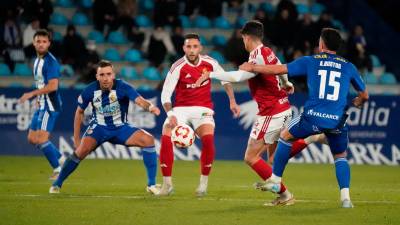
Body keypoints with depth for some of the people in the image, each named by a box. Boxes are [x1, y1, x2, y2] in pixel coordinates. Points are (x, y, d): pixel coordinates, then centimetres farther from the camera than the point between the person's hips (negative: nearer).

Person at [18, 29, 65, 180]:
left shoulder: (50, 61, -15)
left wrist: (32, 94, -21)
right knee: (32, 138, 12)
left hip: (50, 105, -10)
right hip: (41, 105, 10)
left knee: (41, 139, -13)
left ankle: (58, 168, -2)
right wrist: (38, 98, 14)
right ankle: (61, 159, 21)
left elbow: (53, 86, -24)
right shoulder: (37, 61, 15)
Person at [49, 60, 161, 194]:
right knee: (82, 150, -27)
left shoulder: (122, 87, -21)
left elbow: (139, 100, -38)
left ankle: (151, 185, -12)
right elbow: (79, 112, 1)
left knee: (148, 140, -22)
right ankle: (57, 184, -7)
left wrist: (150, 106, -62)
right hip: (99, 127, 0)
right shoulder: (91, 90, -15)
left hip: (120, 128, 0)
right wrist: (76, 138, 0)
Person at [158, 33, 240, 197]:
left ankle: (204, 182, -10)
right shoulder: (178, 67, -13)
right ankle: (167, 184, -10)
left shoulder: (209, 63, -4)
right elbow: (165, 95, -14)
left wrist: (232, 101, 9)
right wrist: (171, 115, -29)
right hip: (181, 108, -1)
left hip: (203, 109, 1)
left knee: (208, 139, -27)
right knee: (166, 139, -24)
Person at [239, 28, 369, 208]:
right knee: (341, 157, 22)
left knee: (285, 136, 25)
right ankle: (345, 197, 2)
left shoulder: (310, 61, 6)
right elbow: (364, 95, 20)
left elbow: (278, 70, 6)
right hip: (337, 121, 1)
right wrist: (356, 103, 44)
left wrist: (251, 68, 20)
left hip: (313, 117, -1)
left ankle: (275, 181, 29)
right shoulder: (348, 67, 11)